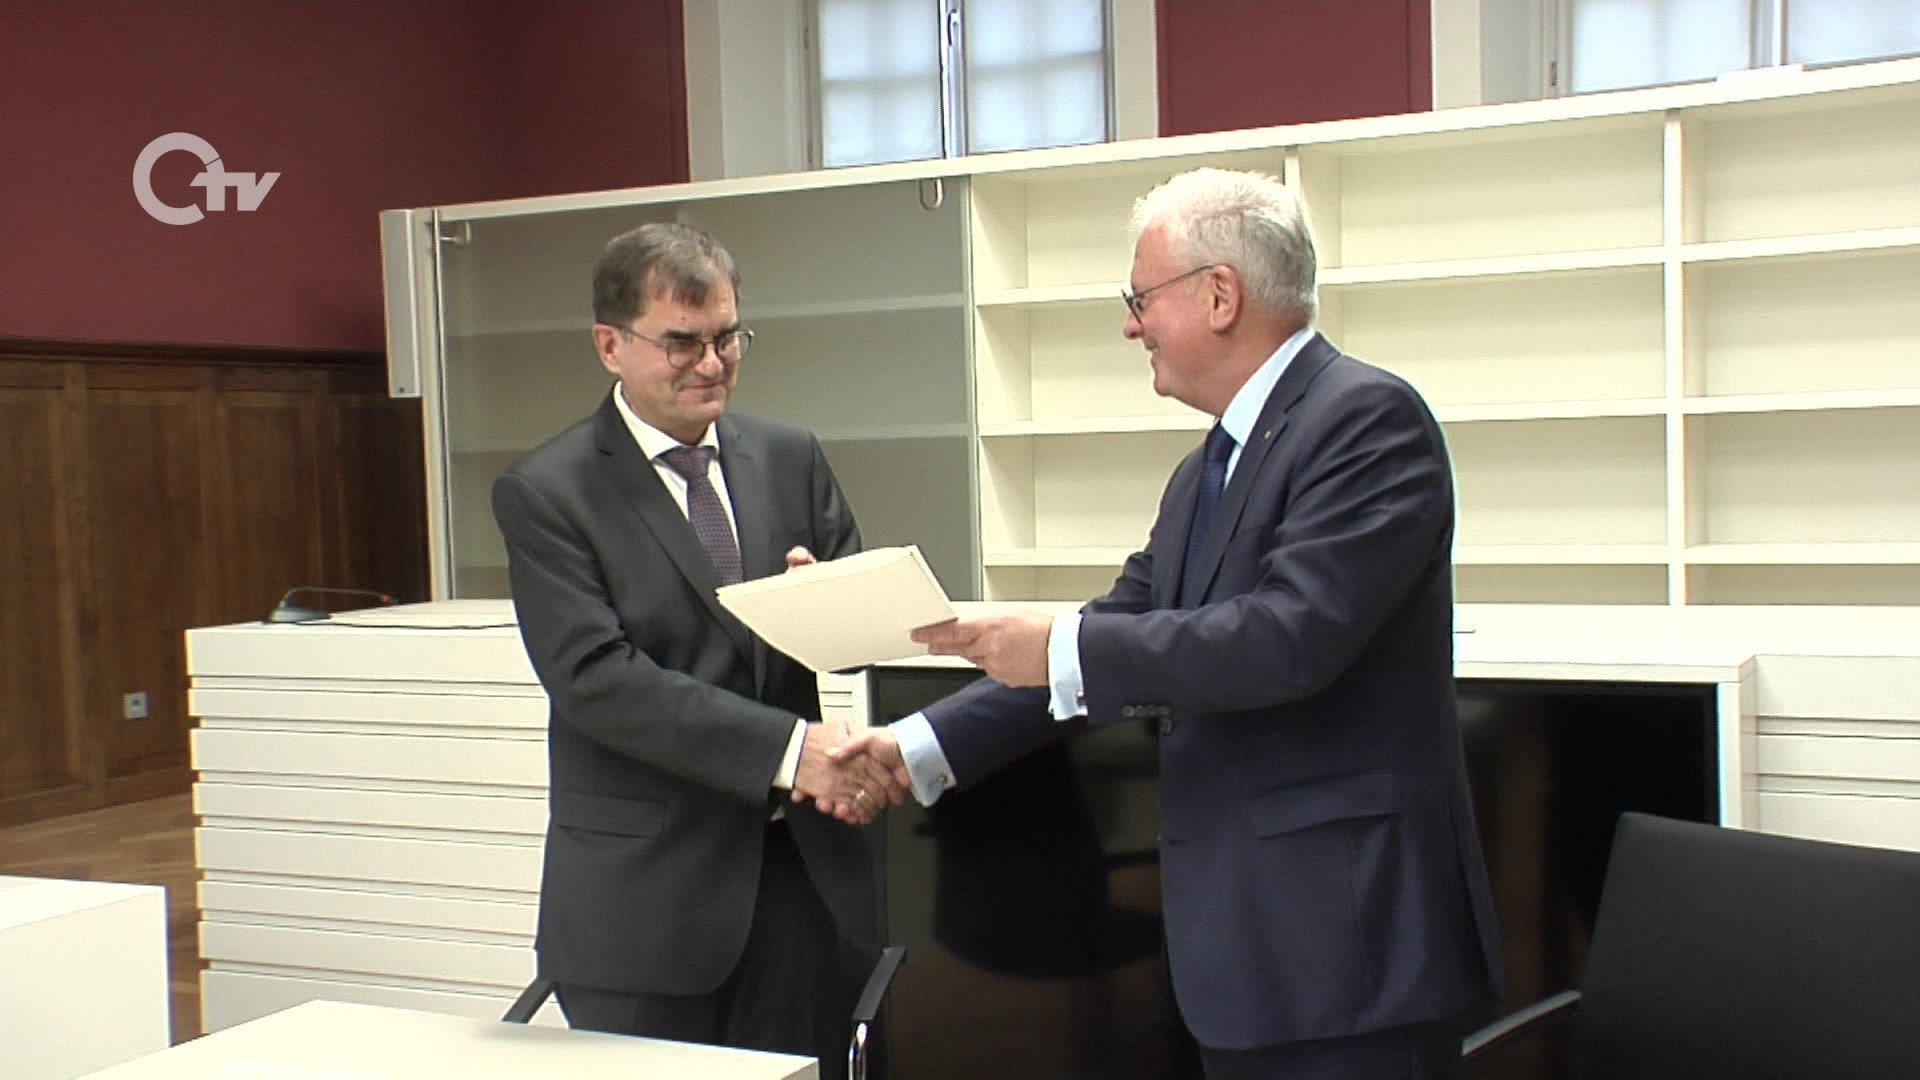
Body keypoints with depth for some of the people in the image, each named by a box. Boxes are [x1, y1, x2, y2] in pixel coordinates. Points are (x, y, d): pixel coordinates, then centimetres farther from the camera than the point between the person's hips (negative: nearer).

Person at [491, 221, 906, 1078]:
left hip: (804, 870, 4)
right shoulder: (544, 494, -6)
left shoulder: (790, 459, 9)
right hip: (643, 892, -4)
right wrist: (787, 748, -23)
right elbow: (595, 678, -16)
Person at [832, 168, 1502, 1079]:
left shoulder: (1367, 419, -12)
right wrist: (921, 748, 8)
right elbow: (1109, 648, 15)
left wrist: (1064, 647, -17)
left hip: (1345, 933, -8)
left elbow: (1291, 635, -24)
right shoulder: (1203, 475, 16)